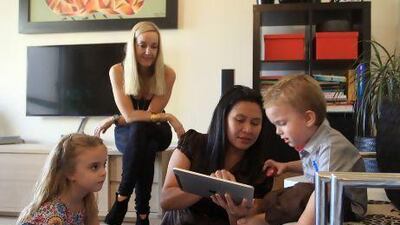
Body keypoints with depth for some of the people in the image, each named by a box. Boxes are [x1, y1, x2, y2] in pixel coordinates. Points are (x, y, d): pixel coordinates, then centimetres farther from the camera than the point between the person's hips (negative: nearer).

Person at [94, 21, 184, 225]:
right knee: (138, 130, -36)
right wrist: (168, 117, -26)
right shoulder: (118, 71, -14)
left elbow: (149, 114, -16)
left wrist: (113, 120, -17)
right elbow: (129, 115, -21)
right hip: (128, 134, 0)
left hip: (156, 132, 0)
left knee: (140, 130, -35)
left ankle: (122, 199, -28)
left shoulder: (167, 74, -15)